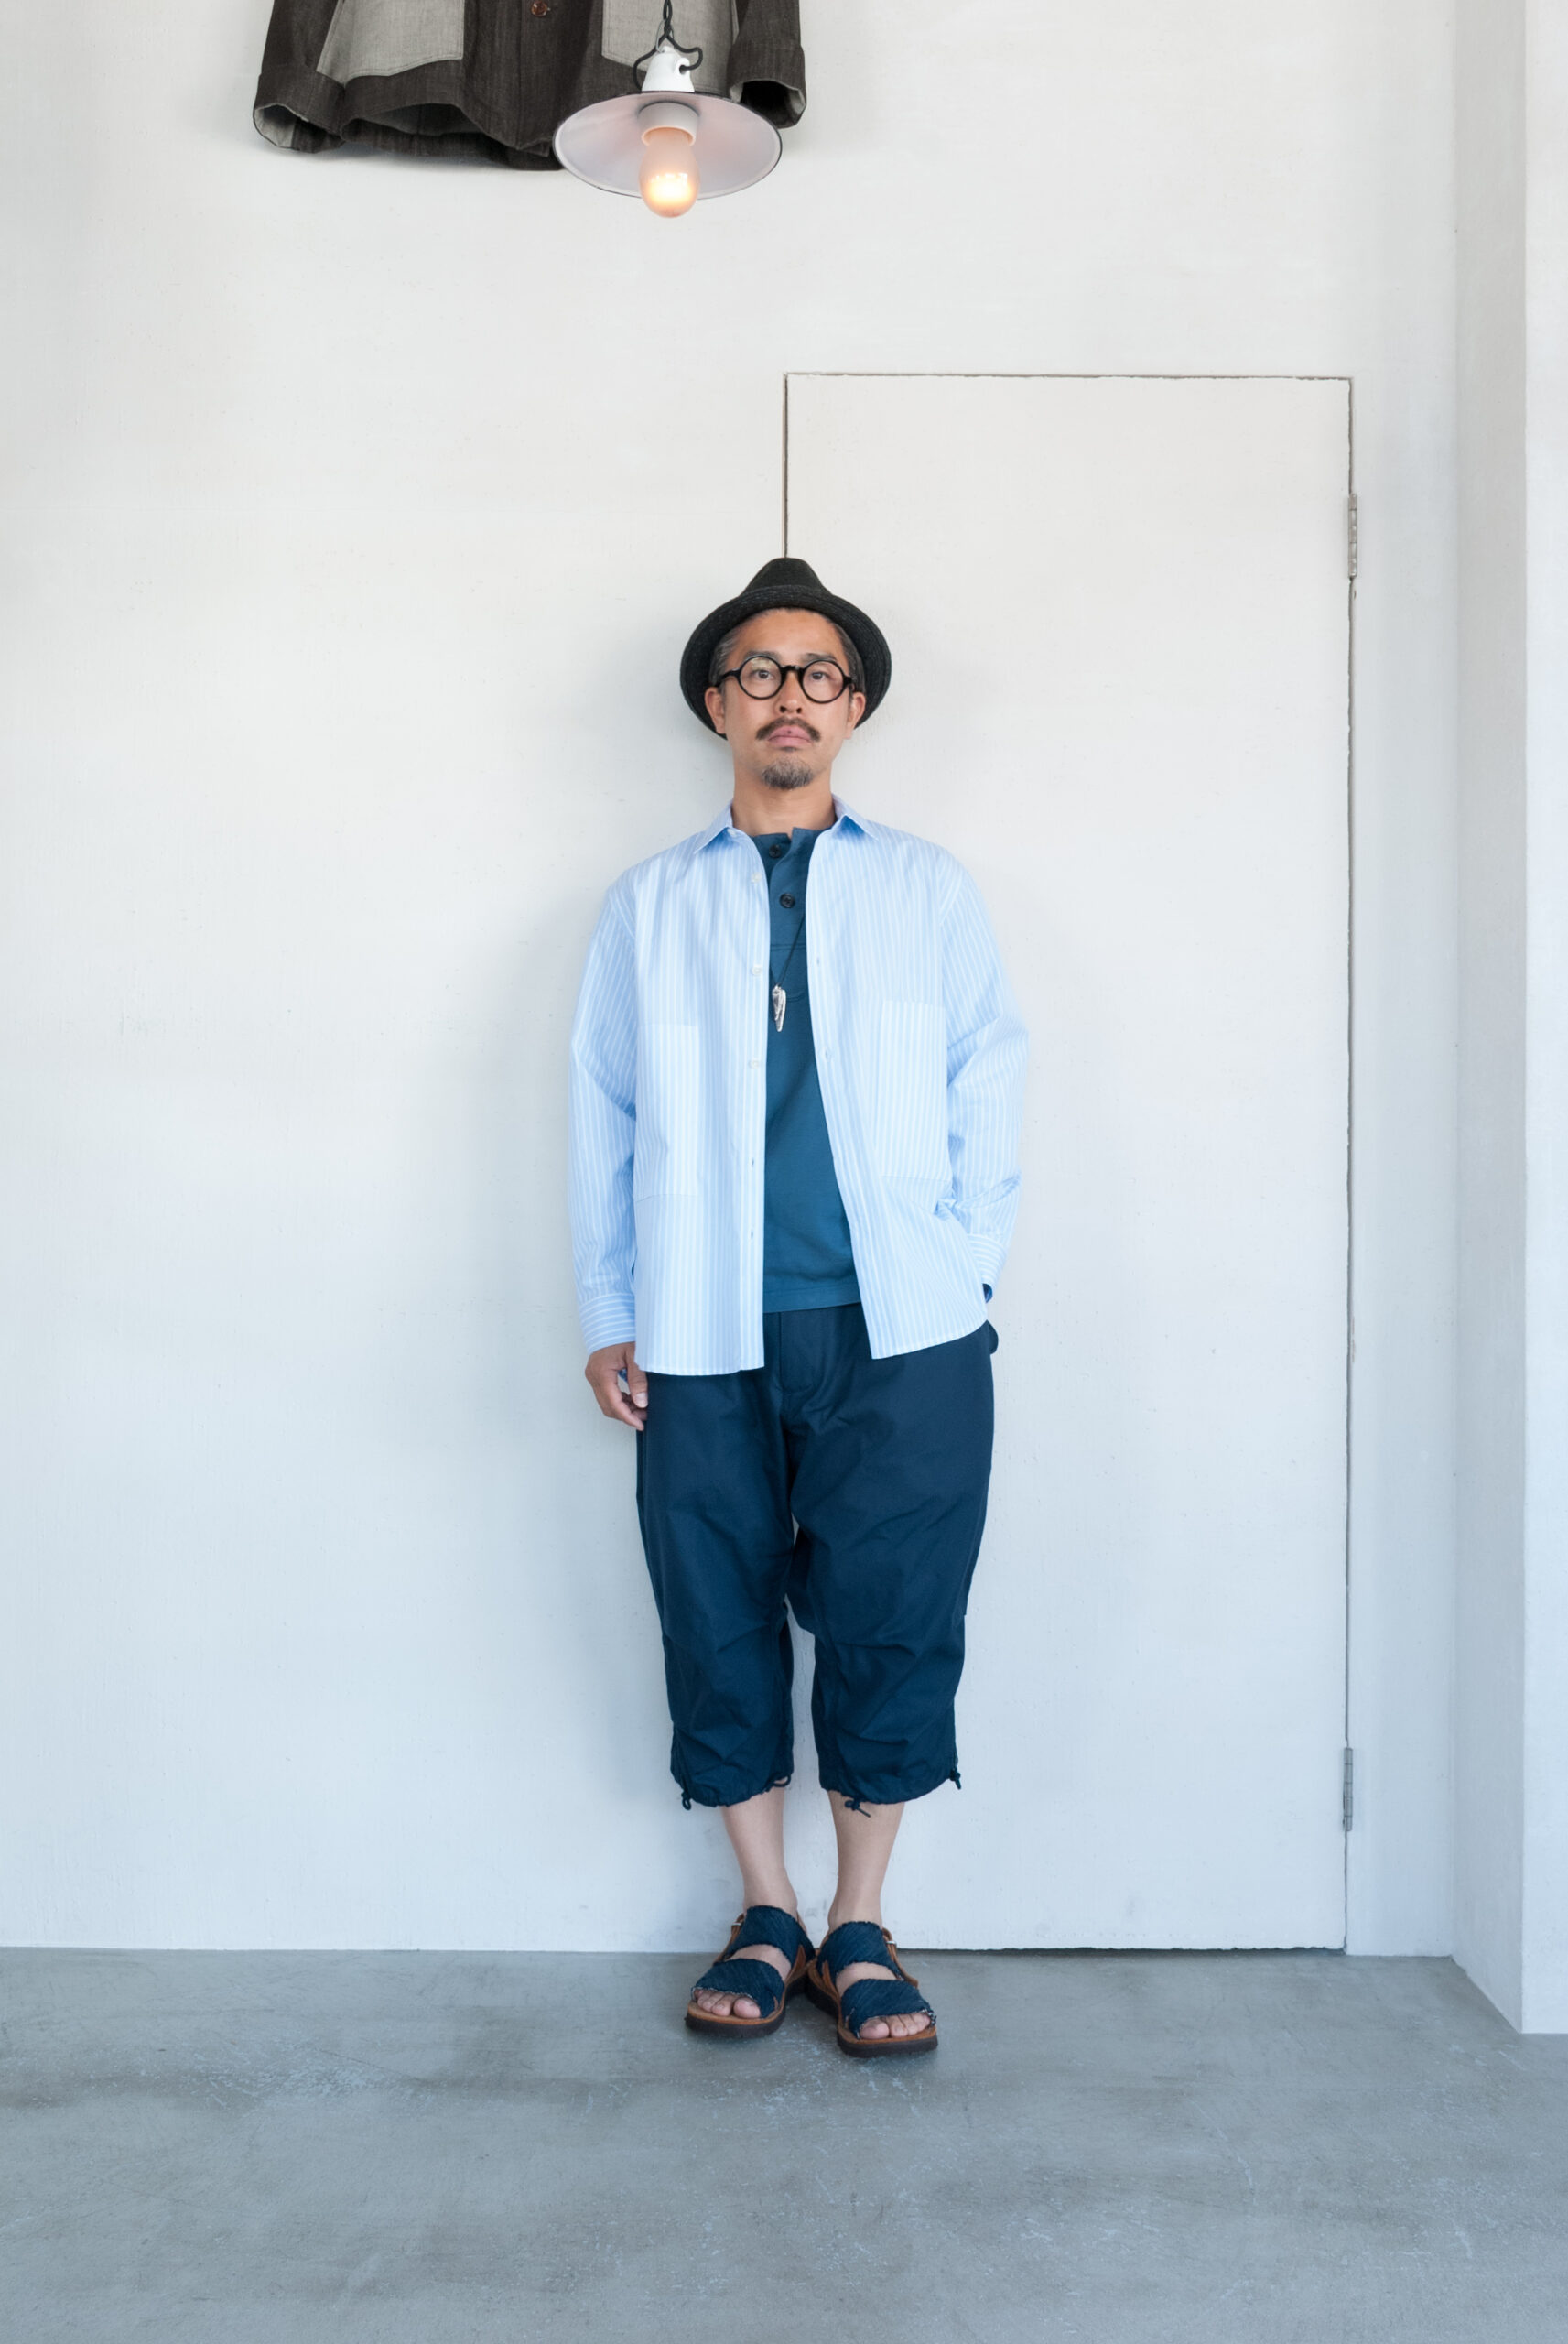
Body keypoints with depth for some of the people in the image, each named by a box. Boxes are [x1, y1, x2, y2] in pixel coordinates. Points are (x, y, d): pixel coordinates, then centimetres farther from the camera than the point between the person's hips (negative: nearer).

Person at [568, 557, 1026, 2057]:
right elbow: (603, 1113, 11)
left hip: (898, 1330, -1)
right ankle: (764, 1920, 23)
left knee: (890, 1623, 1)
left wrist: (965, 1269, -1)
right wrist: (609, 1318, 6)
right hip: (704, 1337, 1)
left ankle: (859, 1932, 18)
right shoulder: (650, 904, 13)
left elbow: (989, 1085, 8)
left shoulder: (927, 890, 12)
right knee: (719, 1624, 6)